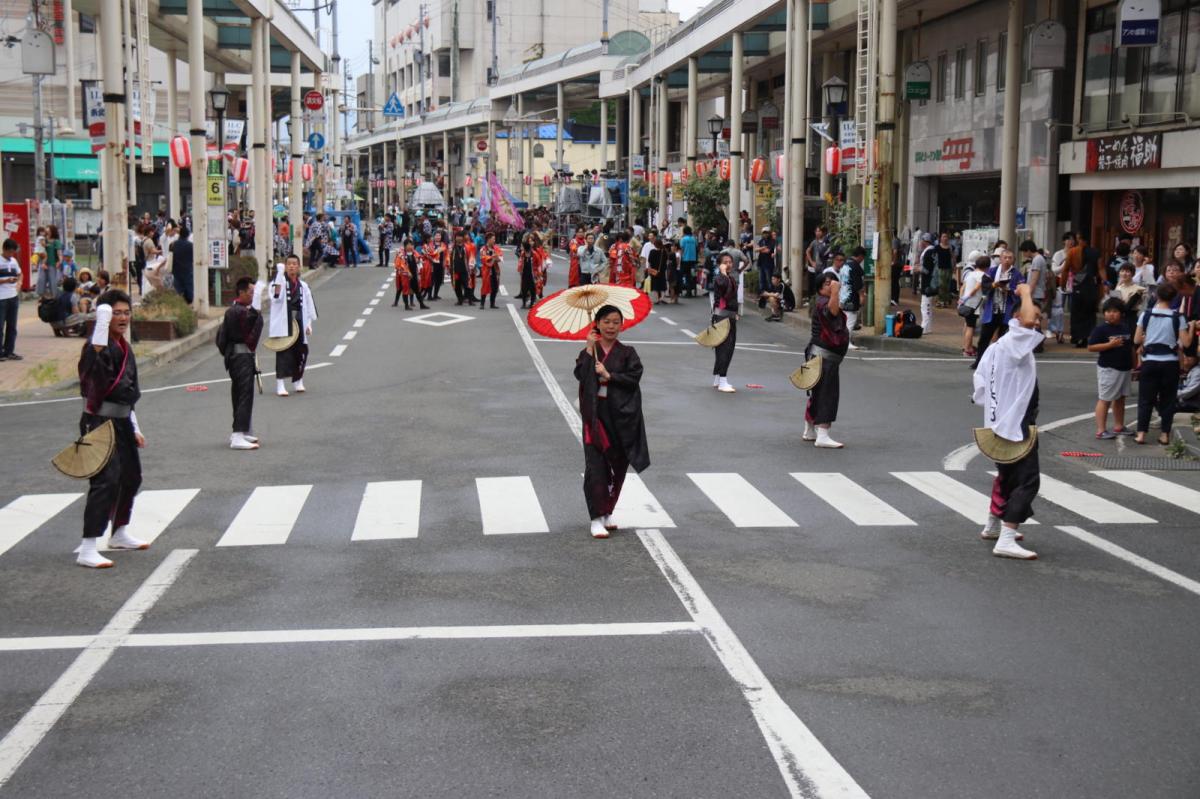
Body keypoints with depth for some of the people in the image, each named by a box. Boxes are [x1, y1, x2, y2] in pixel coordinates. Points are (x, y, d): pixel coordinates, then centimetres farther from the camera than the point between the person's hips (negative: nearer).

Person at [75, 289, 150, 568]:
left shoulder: (124, 347, 14)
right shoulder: (98, 346, -12)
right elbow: (98, 352, -41)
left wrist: (134, 427, 25)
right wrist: (103, 318, -47)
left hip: (121, 422, 9)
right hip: (99, 422, -9)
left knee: (131, 477, 21)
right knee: (106, 481, -18)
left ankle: (120, 534, 41)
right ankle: (87, 550, -19)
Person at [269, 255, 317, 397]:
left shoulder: (303, 286, 11)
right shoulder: (280, 282, -3)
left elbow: (309, 306, 15)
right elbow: (277, 297, -23)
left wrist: (309, 324, 7)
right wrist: (279, 273, -28)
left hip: (299, 323, 5)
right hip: (283, 324, -5)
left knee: (300, 352, 10)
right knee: (283, 354, -9)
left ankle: (298, 381, 27)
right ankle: (280, 385, -9)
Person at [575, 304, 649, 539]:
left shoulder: (627, 353, 3)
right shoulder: (589, 352, 3)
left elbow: (634, 378, -9)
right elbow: (580, 374, -14)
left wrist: (609, 375, -15)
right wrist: (590, 350, -14)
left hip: (621, 416, 2)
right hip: (595, 414, -1)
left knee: (618, 465, 10)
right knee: (595, 466, -7)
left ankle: (607, 512, 26)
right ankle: (597, 519, -5)